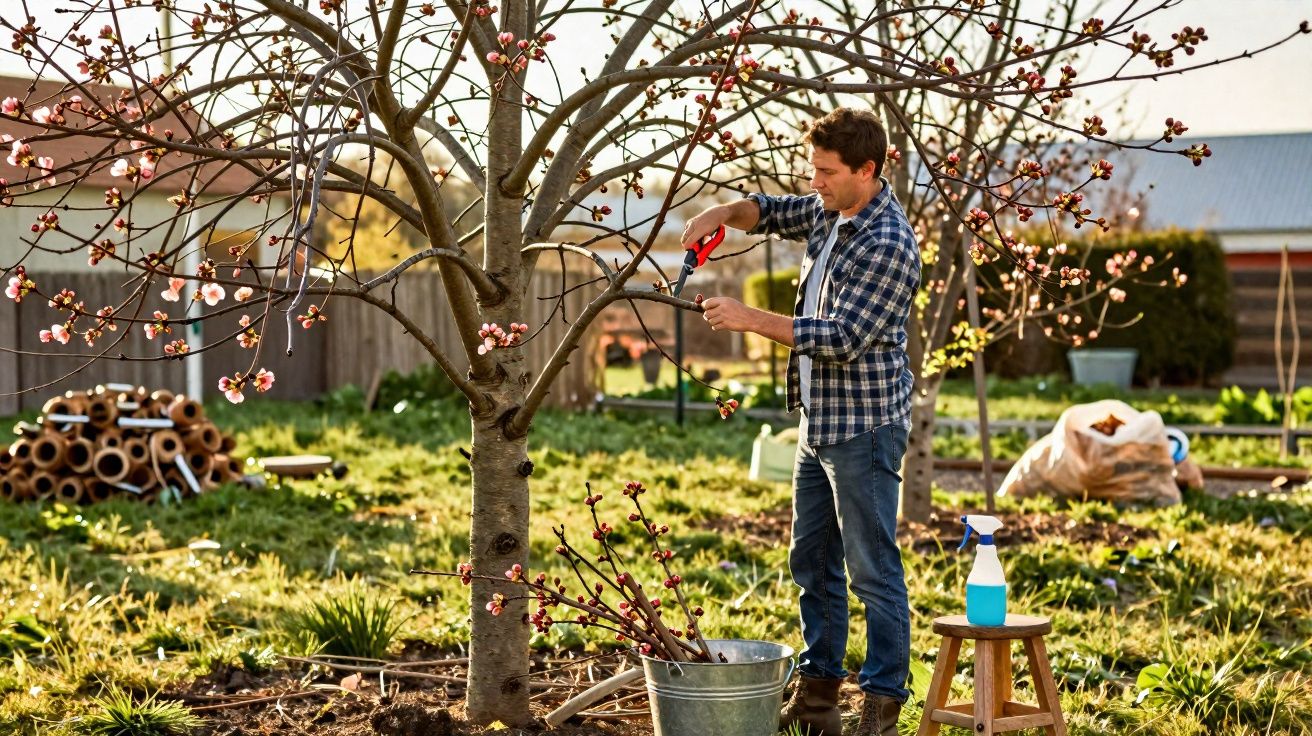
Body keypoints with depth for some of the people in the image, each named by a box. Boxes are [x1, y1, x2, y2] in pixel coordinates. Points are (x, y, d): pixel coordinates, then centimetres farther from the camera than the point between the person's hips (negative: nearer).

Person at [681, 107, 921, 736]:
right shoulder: (830, 211, 8)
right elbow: (770, 213, 24)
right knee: (812, 562, 15)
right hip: (818, 423, 10)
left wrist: (750, 319, -20)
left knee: (873, 569, -3)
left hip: (865, 428, -10)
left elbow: (841, 337, -24)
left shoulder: (888, 245, -20)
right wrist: (721, 214, 2)